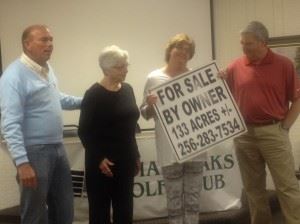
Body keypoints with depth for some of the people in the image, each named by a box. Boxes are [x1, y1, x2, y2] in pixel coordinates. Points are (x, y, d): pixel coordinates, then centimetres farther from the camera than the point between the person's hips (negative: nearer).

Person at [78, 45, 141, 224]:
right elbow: (85, 132, -12)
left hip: (125, 160, 6)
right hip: (103, 162, -6)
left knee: (125, 209, 11)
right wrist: (99, 159, -18)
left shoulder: (127, 90, 8)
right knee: (101, 209, 2)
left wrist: (136, 155, 15)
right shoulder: (94, 94, -11)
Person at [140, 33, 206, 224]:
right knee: (174, 198, 5)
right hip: (170, 149, -2)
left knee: (193, 197, 10)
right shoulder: (154, 78, 0)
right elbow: (145, 113, 4)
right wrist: (150, 105, -18)